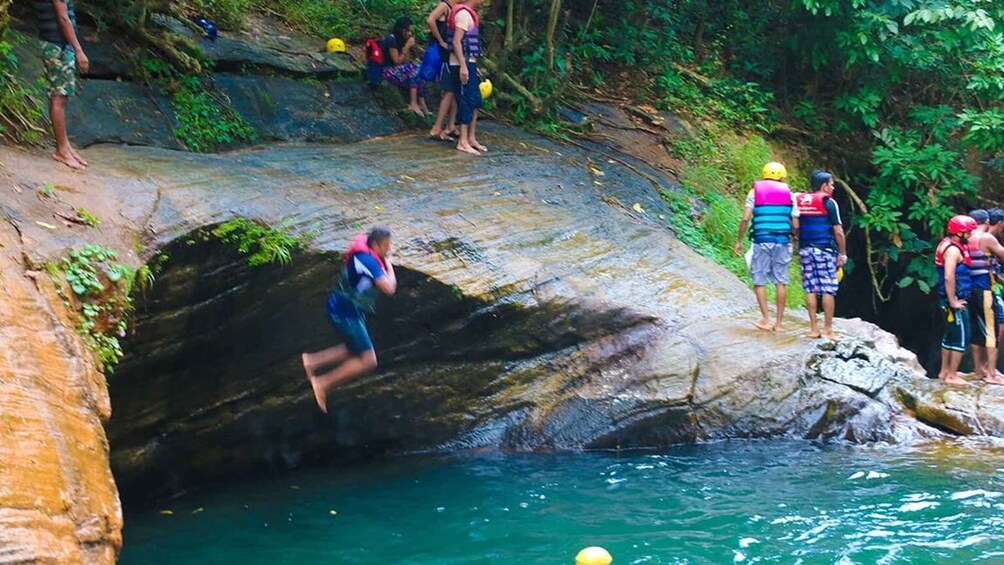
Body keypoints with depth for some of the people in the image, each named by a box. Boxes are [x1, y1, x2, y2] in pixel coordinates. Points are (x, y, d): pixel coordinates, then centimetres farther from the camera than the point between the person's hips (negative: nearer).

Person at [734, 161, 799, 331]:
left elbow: (745, 218, -5)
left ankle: (766, 320, 1)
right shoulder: (788, 193, 8)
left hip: (762, 241, -1)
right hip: (783, 242, 1)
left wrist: (739, 241, 4)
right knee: (781, 281, 7)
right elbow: (795, 225, 5)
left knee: (760, 281, 6)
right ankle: (779, 323, 10)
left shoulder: (755, 191, 5)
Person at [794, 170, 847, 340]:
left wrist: (800, 247, 15)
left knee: (811, 289, 7)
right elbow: (838, 232, -9)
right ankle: (828, 329, 0)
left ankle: (814, 328, 8)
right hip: (825, 250, -5)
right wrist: (843, 254, -2)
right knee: (828, 290, 0)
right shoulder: (828, 202, -7)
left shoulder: (799, 200, 8)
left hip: (805, 249, 5)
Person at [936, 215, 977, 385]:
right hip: (954, 301, -10)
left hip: (952, 300, 10)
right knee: (961, 337, -5)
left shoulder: (948, 245, 14)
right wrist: (953, 302, -22)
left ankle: (945, 371, 27)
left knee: (950, 336, 18)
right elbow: (949, 277, -27)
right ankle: (952, 376, -2)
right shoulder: (953, 250, -18)